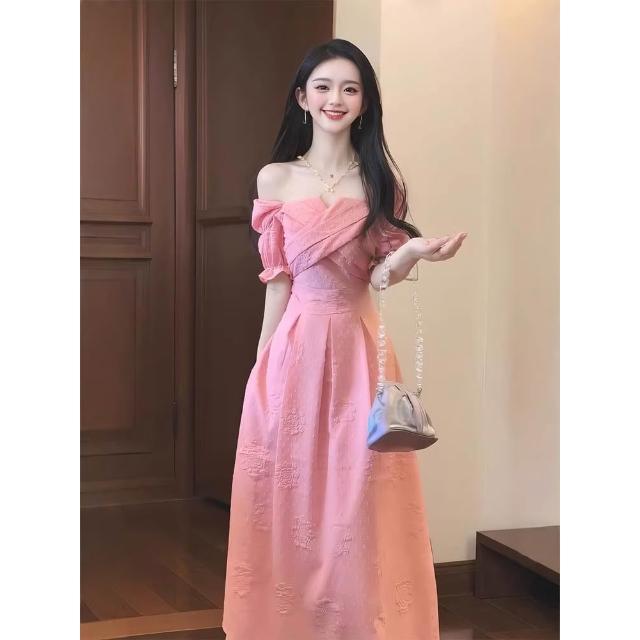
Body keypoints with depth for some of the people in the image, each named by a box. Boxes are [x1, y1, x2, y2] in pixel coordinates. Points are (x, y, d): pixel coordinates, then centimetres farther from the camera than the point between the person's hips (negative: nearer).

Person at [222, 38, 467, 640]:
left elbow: (379, 276, -3)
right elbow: (278, 280, 6)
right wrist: (263, 365, 5)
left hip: (358, 349, 0)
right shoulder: (276, 179, 5)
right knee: (292, 496, 5)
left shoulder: (381, 182, 6)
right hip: (296, 347, 0)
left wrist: (415, 251, -24)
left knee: (358, 500, 2)